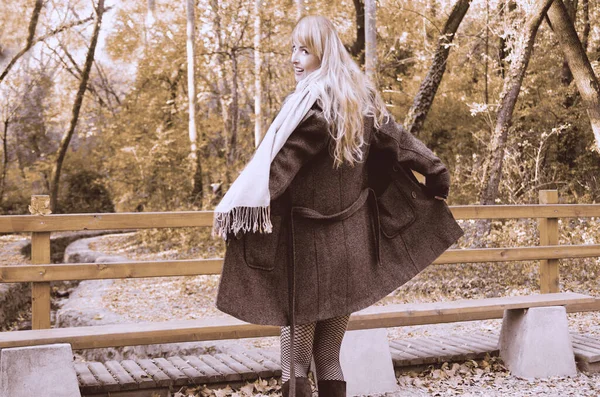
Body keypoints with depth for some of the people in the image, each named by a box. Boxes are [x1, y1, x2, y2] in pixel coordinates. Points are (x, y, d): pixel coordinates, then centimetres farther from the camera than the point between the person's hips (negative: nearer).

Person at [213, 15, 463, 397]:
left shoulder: (311, 104, -14)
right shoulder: (363, 99, 8)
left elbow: (277, 165, -20)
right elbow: (400, 141, 16)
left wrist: (236, 208, -20)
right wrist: (438, 176, 28)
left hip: (308, 241, -7)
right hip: (352, 241, 7)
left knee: (296, 347, 3)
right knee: (329, 354, 14)